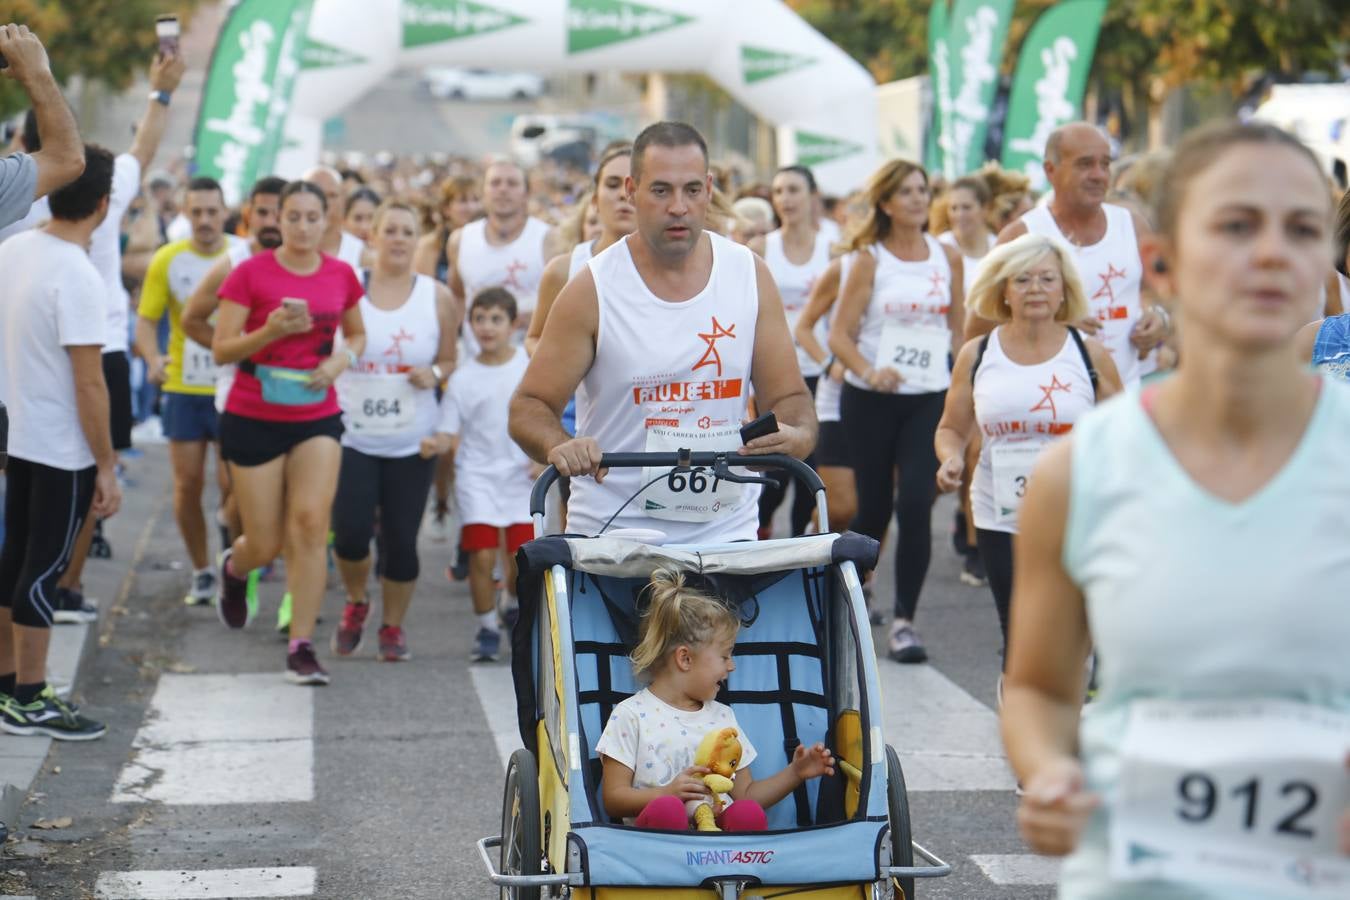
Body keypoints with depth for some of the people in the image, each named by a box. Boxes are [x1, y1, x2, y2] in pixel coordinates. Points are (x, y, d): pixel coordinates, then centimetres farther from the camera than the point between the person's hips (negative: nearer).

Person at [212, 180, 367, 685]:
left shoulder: (341, 276, 3)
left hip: (317, 419, 2)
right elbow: (221, 349, -8)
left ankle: (301, 646, -8)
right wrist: (271, 330, -24)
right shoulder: (251, 273, -8)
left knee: (311, 523, -14)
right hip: (253, 419, -2)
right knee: (265, 545, 2)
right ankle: (233, 568, 41)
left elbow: (356, 333, 20)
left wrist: (343, 358, -2)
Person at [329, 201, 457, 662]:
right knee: (351, 534, -11)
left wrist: (434, 374, -9)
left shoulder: (438, 298, 4)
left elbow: (449, 361, 12)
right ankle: (355, 603, 20)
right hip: (351, 437, -1)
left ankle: (393, 626, 22)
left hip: (412, 443, 1)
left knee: (401, 541, 0)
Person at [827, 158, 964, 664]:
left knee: (916, 504, -12)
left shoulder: (948, 257, 7)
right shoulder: (869, 259, -3)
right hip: (870, 399, -2)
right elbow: (840, 334, -7)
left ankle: (904, 620, -6)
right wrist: (868, 371, -25)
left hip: (930, 399, 2)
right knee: (874, 505, 7)